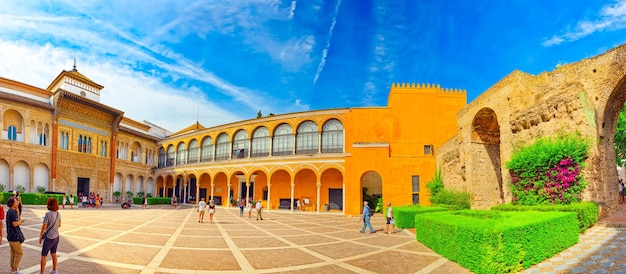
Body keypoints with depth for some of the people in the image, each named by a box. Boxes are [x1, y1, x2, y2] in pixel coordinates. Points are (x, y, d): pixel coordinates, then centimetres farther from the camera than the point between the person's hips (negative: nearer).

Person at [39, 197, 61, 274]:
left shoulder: (48, 214, -19)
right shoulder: (58, 214, 0)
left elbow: (44, 226, -15)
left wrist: (40, 236, -5)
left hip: (49, 237, -7)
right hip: (56, 237, 7)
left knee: (44, 255, 7)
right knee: (53, 253, 20)